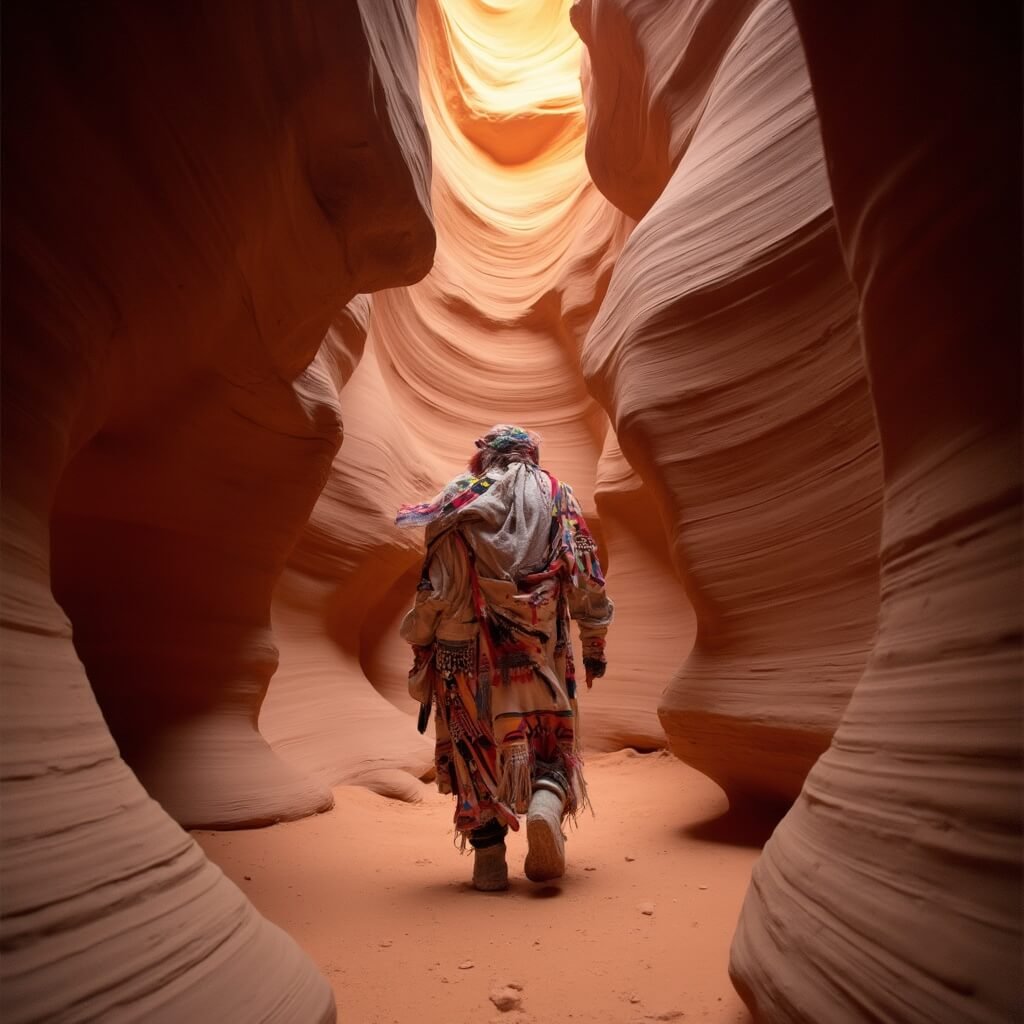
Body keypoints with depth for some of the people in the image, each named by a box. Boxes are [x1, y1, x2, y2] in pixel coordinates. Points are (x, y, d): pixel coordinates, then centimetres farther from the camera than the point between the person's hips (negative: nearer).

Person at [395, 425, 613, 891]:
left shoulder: (459, 498, 3)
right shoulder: (558, 498, 8)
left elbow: (436, 584, -2)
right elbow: (586, 579, 6)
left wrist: (420, 642, 7)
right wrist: (594, 643, 14)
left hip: (468, 645, -1)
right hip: (539, 645, 1)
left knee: (476, 746, 9)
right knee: (549, 740, 13)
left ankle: (489, 854, 8)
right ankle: (547, 802, -14)